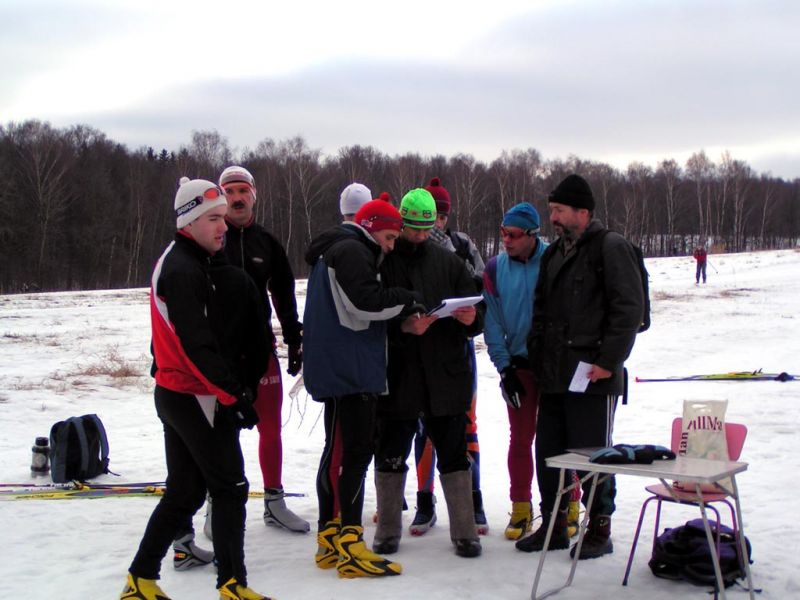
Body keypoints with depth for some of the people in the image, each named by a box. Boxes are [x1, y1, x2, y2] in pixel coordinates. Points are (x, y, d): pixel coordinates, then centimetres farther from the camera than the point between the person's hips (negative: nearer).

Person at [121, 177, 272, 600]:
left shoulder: (176, 262, 15)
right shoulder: (183, 272, -17)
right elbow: (197, 346, -23)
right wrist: (233, 395, -21)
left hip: (173, 394, 10)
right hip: (195, 397, -10)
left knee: (184, 492, 15)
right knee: (230, 486, -1)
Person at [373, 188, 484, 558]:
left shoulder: (449, 262, 9)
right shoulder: (382, 262, 0)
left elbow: (477, 316, 8)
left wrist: (470, 319, -14)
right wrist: (402, 327, -20)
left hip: (445, 374, 2)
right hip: (397, 375, -2)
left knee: (454, 453, 7)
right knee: (390, 455, 7)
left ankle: (464, 531, 16)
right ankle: (388, 529, 22)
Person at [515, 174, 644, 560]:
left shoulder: (611, 248, -8)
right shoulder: (553, 253, 17)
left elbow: (629, 308, -14)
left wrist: (608, 361, -17)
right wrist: (536, 356, 14)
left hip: (594, 377, -8)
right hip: (553, 376, 8)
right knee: (548, 452, 11)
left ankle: (599, 530, 14)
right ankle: (553, 525, 24)